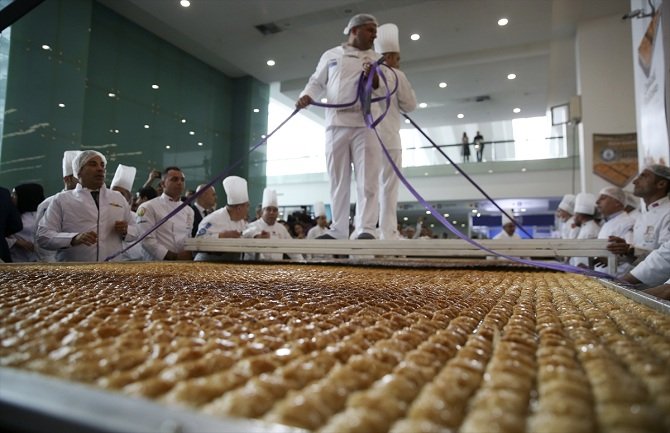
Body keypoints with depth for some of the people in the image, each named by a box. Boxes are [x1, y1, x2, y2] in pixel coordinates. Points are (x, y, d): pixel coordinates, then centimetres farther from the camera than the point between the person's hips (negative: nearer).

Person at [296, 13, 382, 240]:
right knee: (338, 180, 3)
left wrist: (375, 80, -11)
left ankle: (366, 229, -10)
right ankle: (338, 231, 10)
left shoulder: (376, 59, 15)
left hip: (365, 124, 0)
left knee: (367, 179, -10)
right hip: (336, 124, 1)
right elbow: (317, 82, 16)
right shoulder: (331, 55, 14)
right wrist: (306, 95, -4)